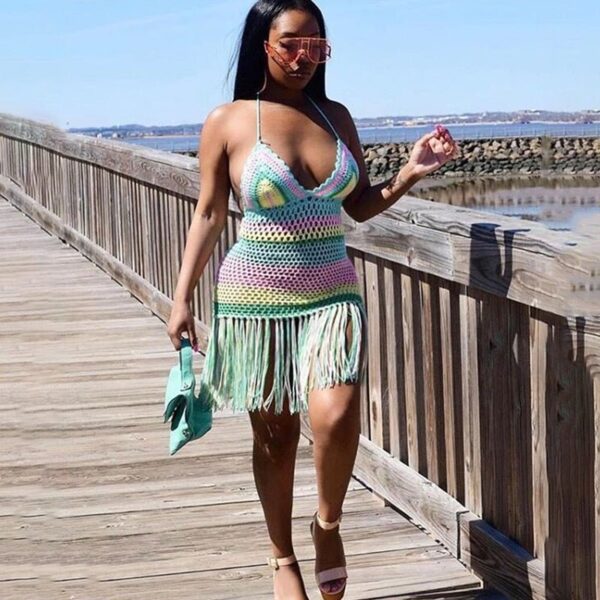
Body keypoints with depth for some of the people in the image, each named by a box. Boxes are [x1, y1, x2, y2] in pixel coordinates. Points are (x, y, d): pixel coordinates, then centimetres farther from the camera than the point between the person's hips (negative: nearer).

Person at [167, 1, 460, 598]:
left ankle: (328, 526, 8)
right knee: (273, 435, 7)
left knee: (335, 416, -20)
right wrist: (181, 299, -1)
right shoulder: (227, 122, -3)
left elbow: (361, 206, 12)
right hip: (256, 297, -2)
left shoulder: (336, 117, 7)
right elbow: (208, 216, 1)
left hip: (331, 294, 2)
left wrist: (409, 174, -5)